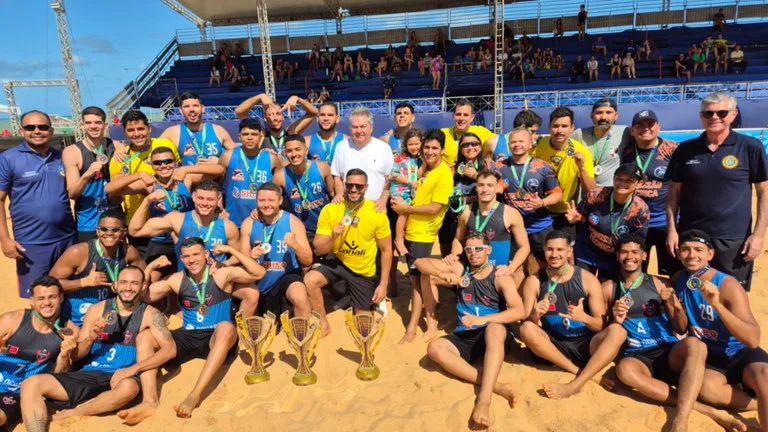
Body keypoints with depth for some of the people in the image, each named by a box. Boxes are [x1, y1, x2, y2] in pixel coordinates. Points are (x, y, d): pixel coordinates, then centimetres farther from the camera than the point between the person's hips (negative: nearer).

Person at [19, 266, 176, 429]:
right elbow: (76, 355, 11)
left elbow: (170, 349, -11)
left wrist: (134, 368, -20)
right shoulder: (97, 309, 8)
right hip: (89, 374, 3)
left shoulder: (150, 314, 0)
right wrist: (90, 338, -11)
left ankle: (72, 414, -13)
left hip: (120, 377, -3)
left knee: (129, 387, -38)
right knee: (31, 384, -18)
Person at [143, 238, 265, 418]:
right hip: (188, 338, 4)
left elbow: (259, 273, -15)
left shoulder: (222, 274, -3)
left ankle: (195, 394, -42)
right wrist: (151, 267, 0)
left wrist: (231, 249, -15)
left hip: (216, 339, -3)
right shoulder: (176, 280, 8)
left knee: (226, 328, -39)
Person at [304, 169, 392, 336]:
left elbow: (386, 250, -7)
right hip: (337, 262, 1)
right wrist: (333, 237, -32)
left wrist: (383, 284, -10)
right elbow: (318, 250, -11)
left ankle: (373, 301, 41)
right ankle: (323, 325, -5)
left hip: (364, 271, -1)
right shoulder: (330, 210, -15)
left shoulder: (377, 213, -16)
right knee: (309, 280, -28)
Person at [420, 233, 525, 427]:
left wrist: (483, 319, -28)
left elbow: (519, 311, -16)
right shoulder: (460, 270, 10)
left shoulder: (501, 278, -1)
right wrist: (442, 274, -11)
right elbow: (420, 262, 10)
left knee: (495, 328, -38)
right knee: (434, 348, -27)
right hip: (464, 338, 3)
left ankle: (484, 398, -46)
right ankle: (496, 386, -34)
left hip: (493, 338, -3)